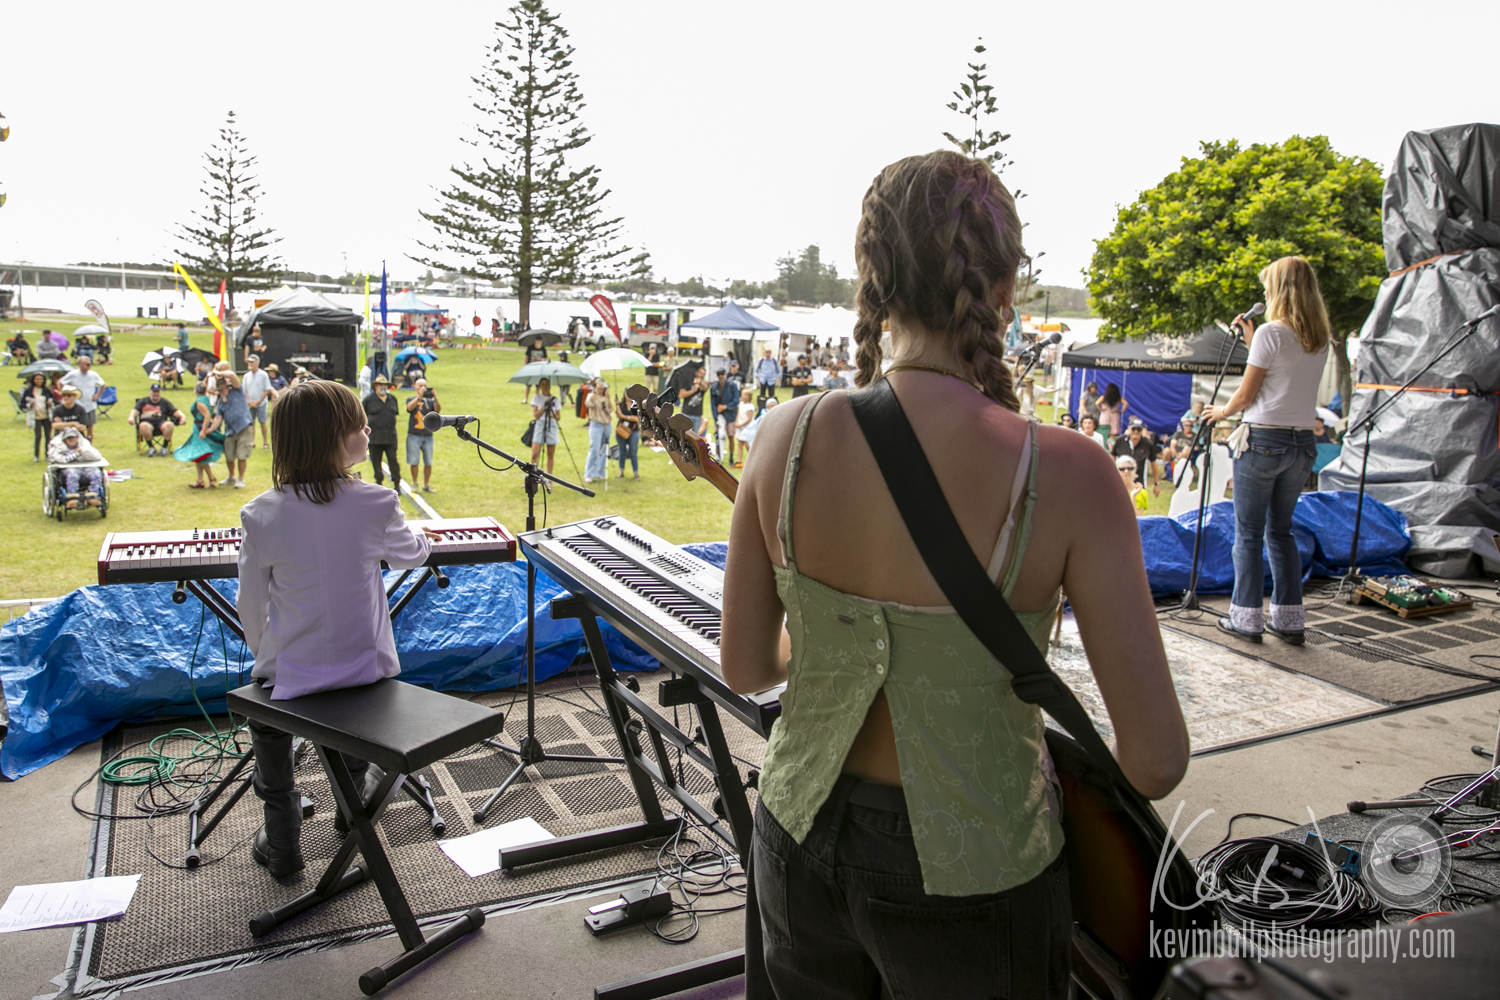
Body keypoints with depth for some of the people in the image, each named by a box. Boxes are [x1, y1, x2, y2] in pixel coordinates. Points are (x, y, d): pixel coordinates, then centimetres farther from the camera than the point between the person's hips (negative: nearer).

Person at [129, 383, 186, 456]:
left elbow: (175, 411, 8)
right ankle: (151, 448, -19)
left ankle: (164, 447, -18)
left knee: (169, 425, -36)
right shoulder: (143, 401, 20)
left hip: (161, 423, 0)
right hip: (147, 422, 0)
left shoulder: (165, 402, 22)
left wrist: (182, 416, -14)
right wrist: (131, 417, -19)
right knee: (144, 426, -38)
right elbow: (135, 410, 5)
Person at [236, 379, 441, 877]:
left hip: (293, 675, 0)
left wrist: (265, 657, 14)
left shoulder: (261, 515, -13)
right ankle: (356, 788, 53)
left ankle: (282, 841, 33)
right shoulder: (375, 505, -14)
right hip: (366, 667, 1)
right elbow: (412, 555, 7)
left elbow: (251, 606, -4)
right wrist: (416, 533, 30)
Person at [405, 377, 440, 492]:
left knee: (428, 463, 2)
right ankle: (414, 484, 15)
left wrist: (435, 399, -28)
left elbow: (438, 410, -10)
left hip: (428, 436, 2)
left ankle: (426, 485, 13)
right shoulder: (411, 400, 5)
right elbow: (409, 407, -17)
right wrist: (419, 396, -30)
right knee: (414, 462, 1)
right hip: (414, 436, -2)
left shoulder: (430, 401, 8)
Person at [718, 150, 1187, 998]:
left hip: (802, 840, 3)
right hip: (967, 876, -2)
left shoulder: (790, 436, -15)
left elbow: (744, 667, -4)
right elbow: (1157, 762, -19)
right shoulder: (1065, 474, -23)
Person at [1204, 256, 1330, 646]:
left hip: (1264, 441, -7)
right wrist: (1251, 338, 20)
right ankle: (1289, 620, 16)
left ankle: (1247, 618, 7)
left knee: (1248, 533, 3)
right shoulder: (1320, 339, 9)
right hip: (1302, 442, 7)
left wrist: (1221, 411, 11)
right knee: (1280, 530, 15)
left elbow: (1246, 396, -8)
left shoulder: (1272, 332, -11)